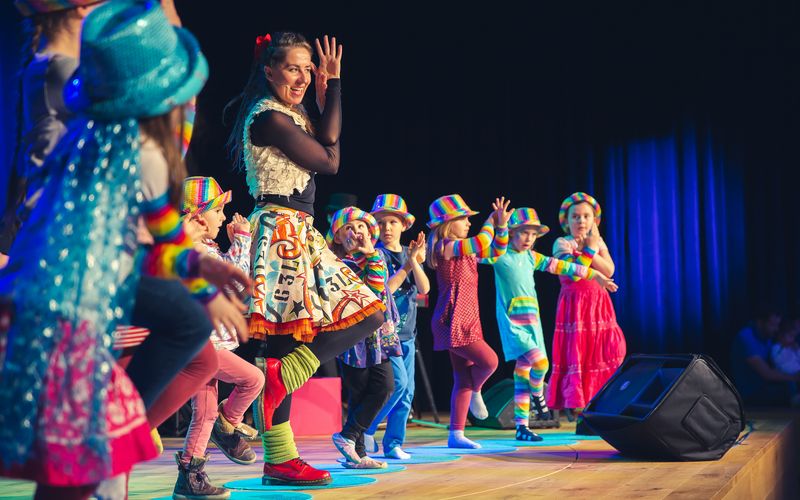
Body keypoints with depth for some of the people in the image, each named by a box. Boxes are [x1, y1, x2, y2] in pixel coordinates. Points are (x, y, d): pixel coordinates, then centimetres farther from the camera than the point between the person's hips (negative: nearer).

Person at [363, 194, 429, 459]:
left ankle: (393, 443, 14)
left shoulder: (410, 254, 11)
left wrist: (415, 261, -18)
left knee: (407, 392, 6)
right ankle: (365, 430, 0)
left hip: (406, 332, 6)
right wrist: (408, 264, -17)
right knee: (398, 382, -17)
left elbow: (424, 288, -3)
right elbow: (384, 290, -17)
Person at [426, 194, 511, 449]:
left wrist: (501, 225, 7)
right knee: (489, 361, -16)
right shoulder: (446, 246, -12)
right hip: (453, 322, -10)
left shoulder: (466, 250, 16)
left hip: (466, 322, 10)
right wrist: (490, 222, -3)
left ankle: (456, 434, 12)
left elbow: (496, 251, 20)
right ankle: (475, 393, 15)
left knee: (463, 378, 8)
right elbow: (482, 242, -23)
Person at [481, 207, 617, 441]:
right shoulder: (501, 255, -4)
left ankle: (522, 427, 12)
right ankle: (537, 394, 9)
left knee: (523, 373, 7)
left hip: (531, 323, 6)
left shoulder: (532, 257, 14)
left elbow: (560, 266, 19)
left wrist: (595, 275, 22)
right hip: (512, 324, -6)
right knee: (539, 361, -22)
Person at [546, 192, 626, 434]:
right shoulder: (562, 243, -3)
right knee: (578, 356, -8)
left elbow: (609, 271, -3)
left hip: (600, 307, 5)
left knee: (605, 355, 0)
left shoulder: (598, 242, 13)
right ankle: (581, 414, -5)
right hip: (576, 307, -5)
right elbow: (573, 273, -17)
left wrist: (592, 248, -11)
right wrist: (588, 248, -14)